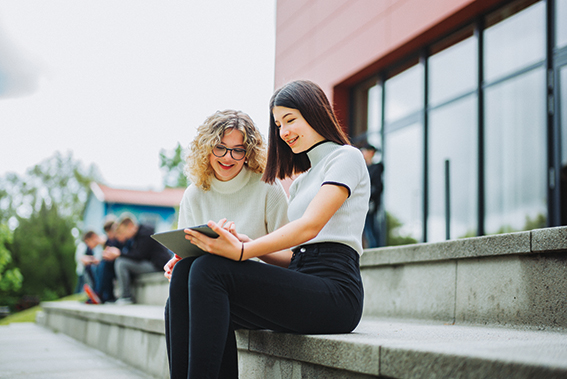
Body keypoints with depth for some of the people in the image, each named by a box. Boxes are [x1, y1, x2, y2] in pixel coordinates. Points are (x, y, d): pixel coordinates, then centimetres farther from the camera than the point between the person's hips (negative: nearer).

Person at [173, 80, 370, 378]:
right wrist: (246, 243, 3)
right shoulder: (300, 181, 29)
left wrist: (243, 252, -23)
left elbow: (310, 226, -12)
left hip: (335, 289, -8)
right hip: (304, 286, 8)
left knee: (210, 270, -22)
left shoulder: (346, 157, 4)